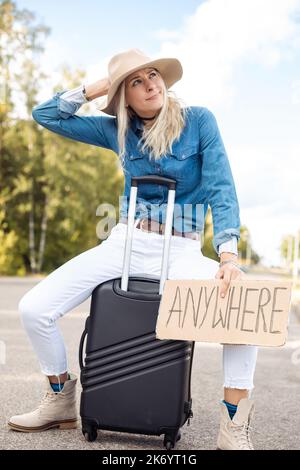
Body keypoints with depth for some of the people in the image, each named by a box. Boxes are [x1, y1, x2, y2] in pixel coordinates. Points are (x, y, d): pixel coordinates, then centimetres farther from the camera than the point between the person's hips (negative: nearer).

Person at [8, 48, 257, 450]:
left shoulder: (198, 121, -3)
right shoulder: (118, 131, 6)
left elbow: (221, 189, -8)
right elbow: (46, 115, 10)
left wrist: (228, 254, -22)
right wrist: (96, 88, 0)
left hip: (180, 251, -3)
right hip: (124, 244, 3)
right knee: (33, 308, -10)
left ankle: (234, 428, -19)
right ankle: (60, 402, 13)